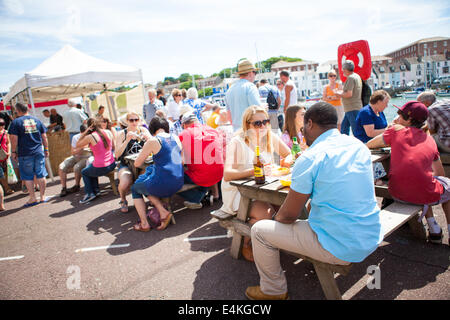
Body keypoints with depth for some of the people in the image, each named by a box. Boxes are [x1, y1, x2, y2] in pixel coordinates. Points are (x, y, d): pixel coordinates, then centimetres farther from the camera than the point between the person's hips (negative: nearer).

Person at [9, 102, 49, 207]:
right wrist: (46, 149, 16)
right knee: (41, 175, 7)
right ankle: (42, 197, 12)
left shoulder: (15, 122, -4)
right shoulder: (37, 120, 8)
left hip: (25, 154, -3)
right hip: (39, 152, 3)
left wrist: (13, 152, 1)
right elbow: (44, 136, 9)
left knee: (27, 176, 6)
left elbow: (14, 139, -8)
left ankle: (32, 198, 8)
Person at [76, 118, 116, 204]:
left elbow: (77, 145, 2)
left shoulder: (90, 137, -14)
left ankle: (89, 193, 21)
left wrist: (85, 132, -4)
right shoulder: (108, 132, -1)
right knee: (90, 167, 34)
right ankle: (96, 190, 34)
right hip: (112, 165, 5)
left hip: (100, 169, -5)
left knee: (84, 172, 27)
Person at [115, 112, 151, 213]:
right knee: (125, 183, -32)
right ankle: (123, 200, 5)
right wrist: (127, 140, -21)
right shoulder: (122, 134, -1)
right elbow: (117, 155, -11)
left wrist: (148, 138, -18)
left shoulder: (143, 130, 7)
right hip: (126, 165, -1)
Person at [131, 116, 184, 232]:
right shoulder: (175, 138, 7)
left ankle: (144, 223, 17)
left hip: (163, 185, -6)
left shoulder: (152, 141, -9)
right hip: (178, 182, 6)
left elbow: (137, 164, -2)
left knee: (135, 188, 24)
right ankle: (162, 211, 15)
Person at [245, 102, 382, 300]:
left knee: (259, 230, 2)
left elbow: (289, 215, -14)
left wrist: (275, 219, 9)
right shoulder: (360, 146, 4)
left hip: (341, 249, -8)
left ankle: (273, 289, 22)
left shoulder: (310, 158, -19)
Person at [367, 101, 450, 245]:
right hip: (426, 195, 0)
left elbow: (368, 145, 16)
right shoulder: (430, 139, 13)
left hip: (397, 193, 0)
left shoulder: (397, 130, 3)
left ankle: (434, 229, 28)